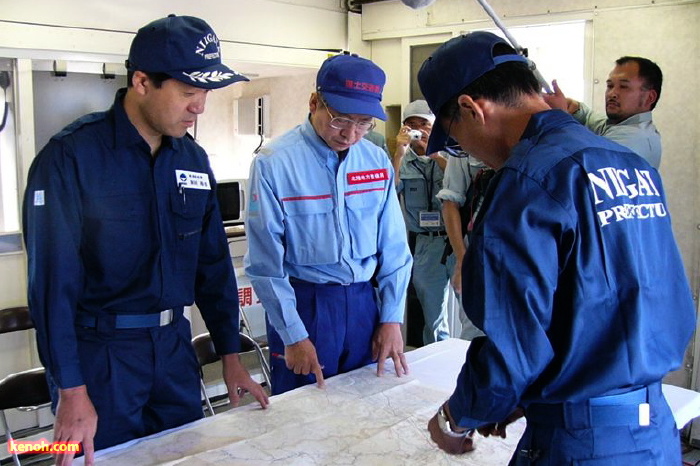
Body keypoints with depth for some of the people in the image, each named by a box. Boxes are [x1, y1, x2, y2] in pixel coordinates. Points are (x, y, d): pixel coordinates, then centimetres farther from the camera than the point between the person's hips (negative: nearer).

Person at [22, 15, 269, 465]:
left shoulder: (194, 159, 2)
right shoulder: (71, 157, -15)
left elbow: (214, 263, 8)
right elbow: (53, 278, -16)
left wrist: (231, 355, 9)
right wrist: (70, 390, -16)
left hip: (174, 345, 5)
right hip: (98, 352, -5)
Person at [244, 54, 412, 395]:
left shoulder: (378, 161, 1)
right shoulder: (274, 163, -12)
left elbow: (394, 247, 6)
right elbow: (265, 262, -11)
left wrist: (391, 318, 3)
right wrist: (293, 336, -11)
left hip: (364, 301, 4)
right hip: (302, 304, -4)